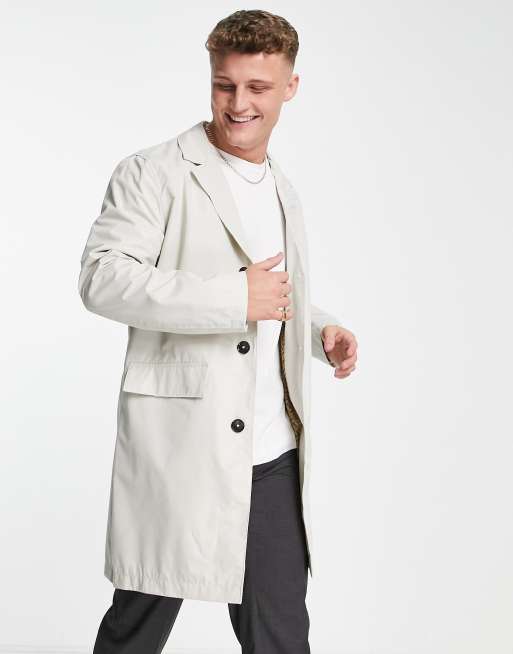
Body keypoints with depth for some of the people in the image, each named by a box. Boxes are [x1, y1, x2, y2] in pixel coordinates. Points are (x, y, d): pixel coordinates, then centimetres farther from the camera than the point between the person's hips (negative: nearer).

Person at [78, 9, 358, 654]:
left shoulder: (283, 193, 19)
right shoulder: (153, 173, -4)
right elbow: (101, 278, -16)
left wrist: (322, 330, 10)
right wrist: (235, 298, -21)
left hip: (273, 458, 6)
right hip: (178, 453, -6)